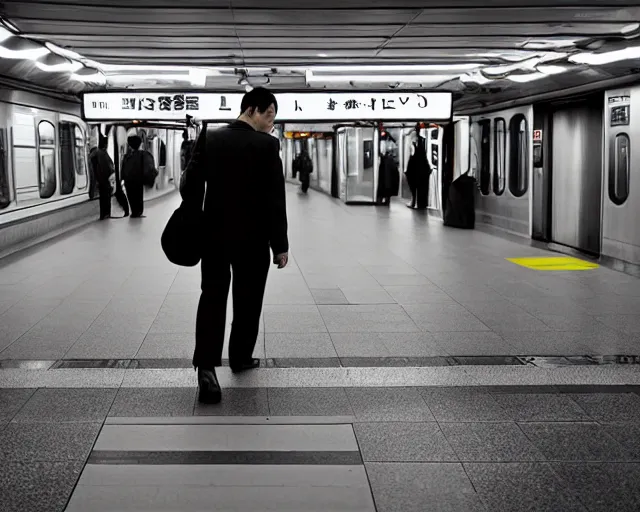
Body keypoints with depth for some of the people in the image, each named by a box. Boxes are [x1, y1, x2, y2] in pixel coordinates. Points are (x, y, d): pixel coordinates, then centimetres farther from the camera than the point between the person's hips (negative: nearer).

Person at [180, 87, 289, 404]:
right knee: (247, 302, 14)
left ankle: (206, 367, -8)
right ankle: (240, 358, 28)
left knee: (212, 298, 5)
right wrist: (280, 245, -7)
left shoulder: (208, 138, -1)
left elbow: (190, 185, 0)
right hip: (252, 238, -3)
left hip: (214, 235, 3)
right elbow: (275, 199, -14)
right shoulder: (267, 145, -13)